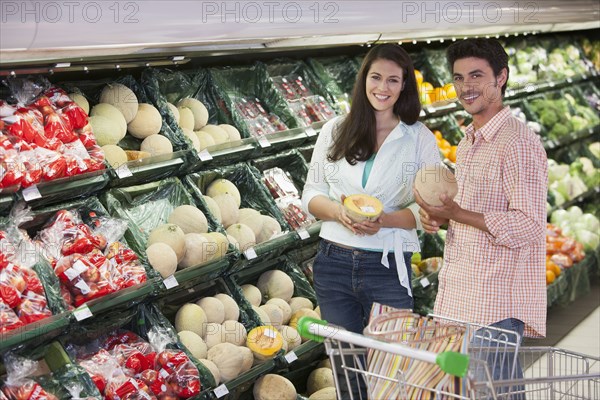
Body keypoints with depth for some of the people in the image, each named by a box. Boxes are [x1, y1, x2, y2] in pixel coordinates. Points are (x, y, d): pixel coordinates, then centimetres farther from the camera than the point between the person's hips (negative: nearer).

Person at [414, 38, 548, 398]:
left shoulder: (518, 142, -12)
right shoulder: (468, 143, 17)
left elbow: (528, 226, -18)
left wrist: (457, 215, -19)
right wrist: (437, 217, 5)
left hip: (497, 306, -9)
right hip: (457, 300, 9)